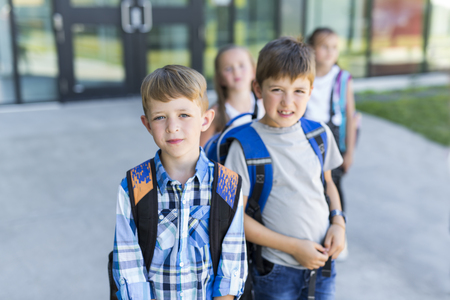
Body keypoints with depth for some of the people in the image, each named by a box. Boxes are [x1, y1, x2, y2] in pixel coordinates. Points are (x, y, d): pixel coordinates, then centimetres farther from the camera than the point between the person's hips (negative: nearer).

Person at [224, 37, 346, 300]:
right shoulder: (246, 145, -16)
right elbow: (236, 217, -14)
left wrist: (338, 222, -3)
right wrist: (294, 247, -15)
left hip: (323, 264, 4)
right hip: (277, 271, -4)